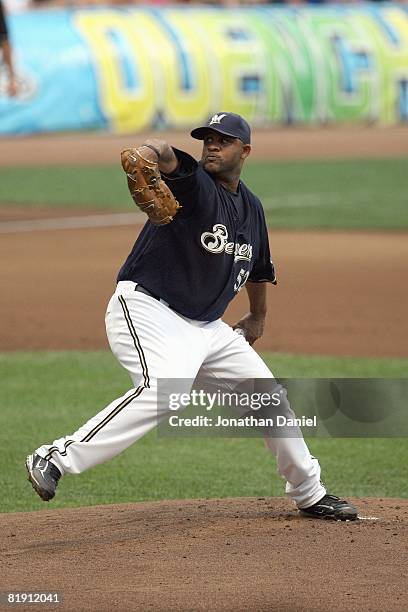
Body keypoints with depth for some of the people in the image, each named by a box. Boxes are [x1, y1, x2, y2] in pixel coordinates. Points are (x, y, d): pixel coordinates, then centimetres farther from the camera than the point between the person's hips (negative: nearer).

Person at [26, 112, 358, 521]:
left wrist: (258, 317, 41)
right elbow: (166, 155, -36)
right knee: (164, 388, -35)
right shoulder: (194, 183, -11)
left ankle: (310, 494, 30)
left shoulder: (251, 207, 12)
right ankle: (56, 459, -37)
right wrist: (146, 155, -59)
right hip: (147, 310, -8)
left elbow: (258, 268, 32)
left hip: (205, 327, 8)